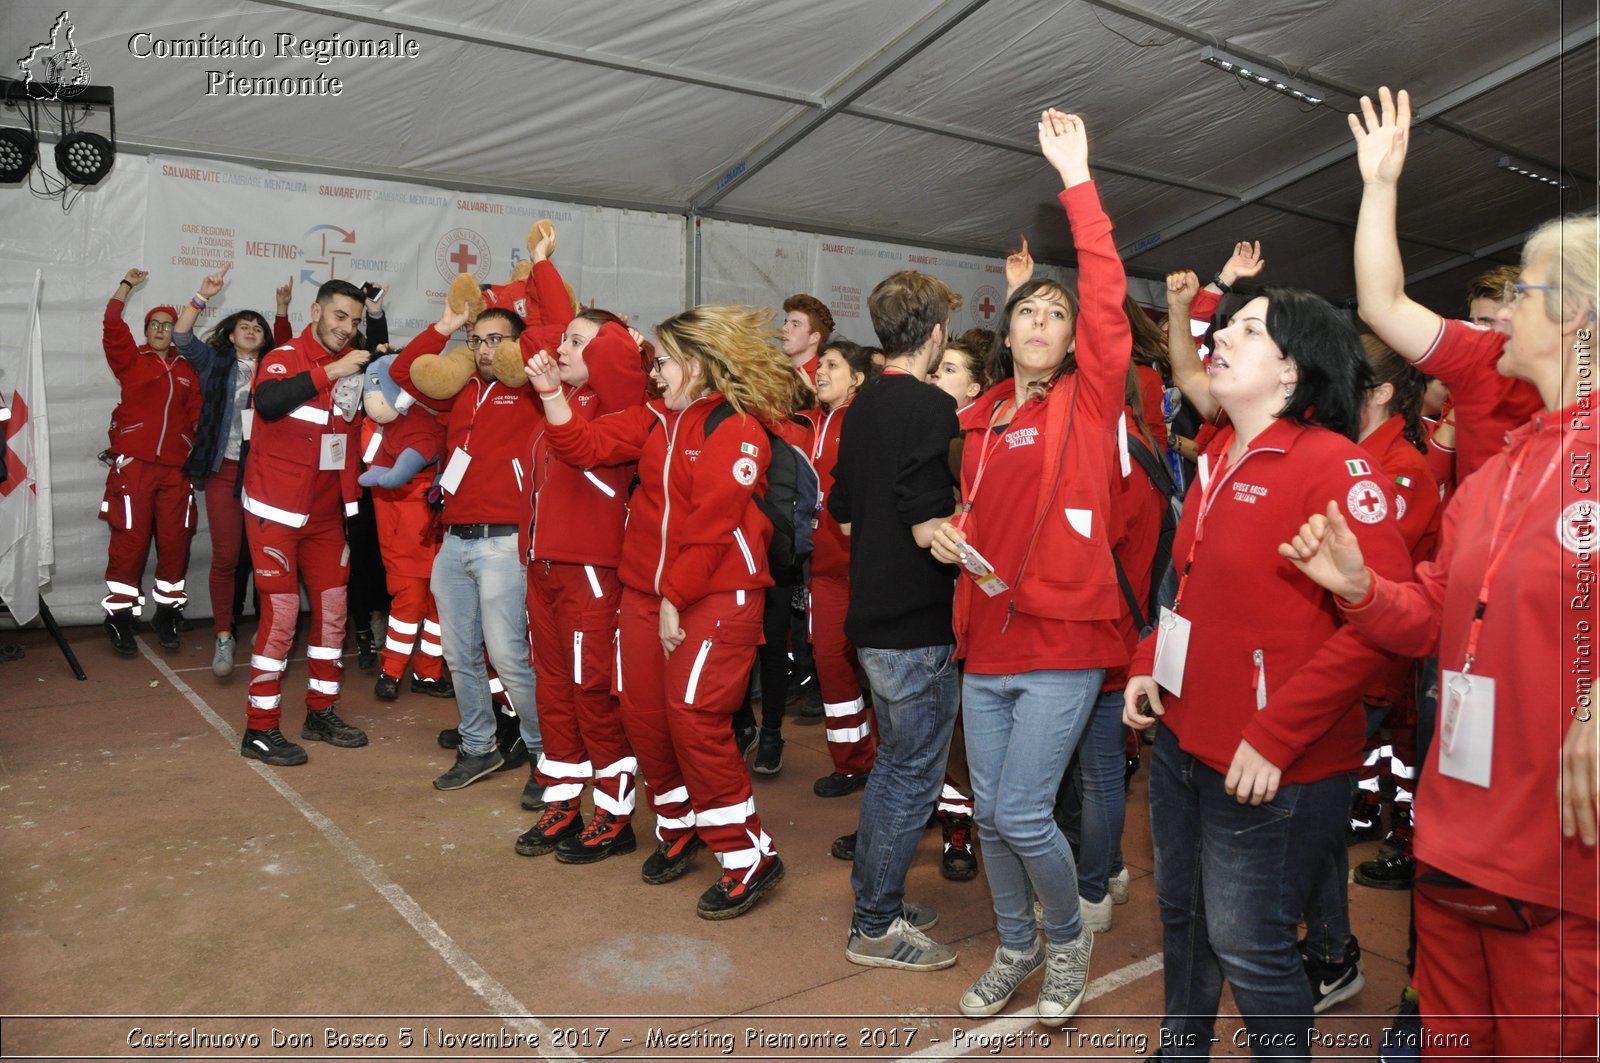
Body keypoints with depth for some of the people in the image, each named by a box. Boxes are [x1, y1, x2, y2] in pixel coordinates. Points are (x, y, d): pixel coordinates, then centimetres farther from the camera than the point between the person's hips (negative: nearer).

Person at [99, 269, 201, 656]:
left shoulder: (187, 370, 15)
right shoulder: (131, 359, 8)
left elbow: (197, 416, 15)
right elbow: (112, 325, -5)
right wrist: (127, 285, 1)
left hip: (176, 468, 3)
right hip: (133, 464, -3)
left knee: (175, 541, 3)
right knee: (130, 541, -3)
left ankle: (166, 613, 16)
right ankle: (119, 617, 7)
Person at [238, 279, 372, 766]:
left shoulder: (350, 364, 7)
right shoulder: (284, 358, -11)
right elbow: (267, 401, -32)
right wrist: (328, 373, -33)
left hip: (325, 511, 7)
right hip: (276, 510, -6)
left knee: (332, 609, 9)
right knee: (281, 613, -6)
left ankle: (321, 713, 23)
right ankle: (260, 730, 4)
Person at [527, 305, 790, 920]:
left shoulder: (737, 430, -12)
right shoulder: (657, 420, 10)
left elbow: (711, 527, -17)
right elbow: (585, 447, 7)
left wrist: (677, 599, -16)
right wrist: (551, 390, -1)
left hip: (716, 594, -7)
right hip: (645, 590, 7)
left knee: (694, 718, -12)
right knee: (643, 713, 9)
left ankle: (749, 858, 2)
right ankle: (678, 827, 31)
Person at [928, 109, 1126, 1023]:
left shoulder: (1089, 399, -3)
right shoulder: (982, 416, 9)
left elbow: (1109, 298, -13)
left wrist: (1077, 178, -12)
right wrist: (951, 537, -1)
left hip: (1062, 643, -5)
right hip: (988, 641, 5)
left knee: (1022, 814, -5)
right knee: (990, 813, 12)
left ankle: (1069, 936, 25)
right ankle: (1017, 948, 36)